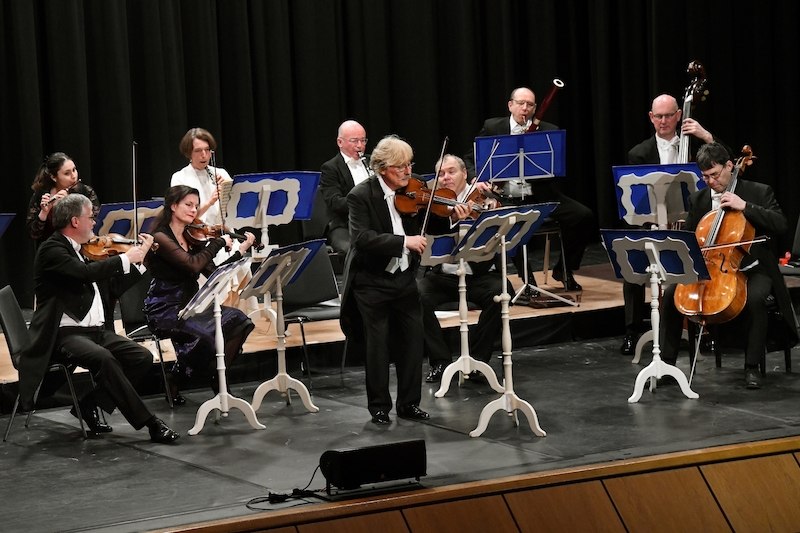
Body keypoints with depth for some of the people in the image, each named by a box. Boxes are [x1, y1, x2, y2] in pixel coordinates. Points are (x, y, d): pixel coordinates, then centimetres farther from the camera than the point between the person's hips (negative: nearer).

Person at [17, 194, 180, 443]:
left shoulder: (80, 251, 17)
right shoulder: (51, 250, -10)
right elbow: (87, 272, -28)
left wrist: (140, 256, 14)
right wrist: (126, 258, -19)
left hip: (93, 330, 9)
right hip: (63, 335, -9)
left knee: (142, 357, -10)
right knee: (103, 358, -34)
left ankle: (89, 404, 2)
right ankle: (150, 423, -32)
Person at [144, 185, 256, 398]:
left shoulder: (192, 237, 11)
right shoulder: (161, 238, -12)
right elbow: (193, 265, -26)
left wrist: (241, 249, -2)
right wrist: (219, 242, -15)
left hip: (190, 305, 7)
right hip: (165, 310, -7)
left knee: (237, 320, -15)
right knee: (203, 333, -32)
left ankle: (216, 377, -4)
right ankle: (176, 384, -9)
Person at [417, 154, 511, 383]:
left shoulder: (481, 200, 3)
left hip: (478, 276, -1)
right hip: (441, 276, 1)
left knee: (501, 291, -30)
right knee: (416, 294, -27)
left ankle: (477, 358, -12)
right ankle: (440, 360, -12)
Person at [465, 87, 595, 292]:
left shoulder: (548, 131, 6)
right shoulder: (492, 127, 6)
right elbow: (470, 159, 10)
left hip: (540, 197, 2)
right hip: (507, 198, -2)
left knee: (584, 216, -18)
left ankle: (563, 270, 3)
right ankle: (527, 280, -17)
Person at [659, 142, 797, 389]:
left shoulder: (759, 192, -2)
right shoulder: (698, 199, 9)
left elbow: (780, 225, -14)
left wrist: (745, 206, -22)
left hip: (750, 270, -4)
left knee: (754, 297, -37)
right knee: (671, 293, -17)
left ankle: (751, 367, -23)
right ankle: (666, 364, -9)